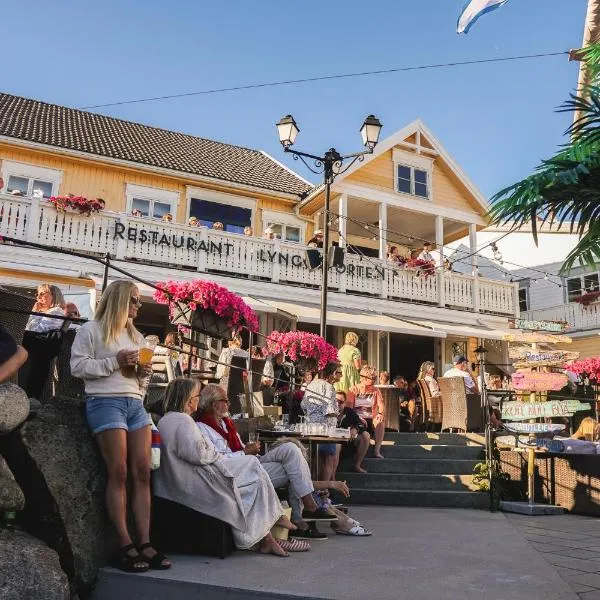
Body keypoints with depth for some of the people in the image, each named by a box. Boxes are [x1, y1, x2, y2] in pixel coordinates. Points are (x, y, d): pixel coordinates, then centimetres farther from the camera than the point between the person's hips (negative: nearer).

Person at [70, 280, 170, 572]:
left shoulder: (136, 336, 22)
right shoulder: (91, 329, 2)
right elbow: (77, 366, -7)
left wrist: (144, 372, 5)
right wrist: (115, 362, -12)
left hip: (135, 403, 6)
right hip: (105, 402, -6)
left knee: (143, 472, -3)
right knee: (119, 474, -8)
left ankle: (144, 543, -1)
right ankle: (124, 546, -1)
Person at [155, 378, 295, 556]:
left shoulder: (165, 420, 17)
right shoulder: (183, 420, -16)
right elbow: (198, 454, -23)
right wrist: (217, 455, -4)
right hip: (195, 485, -10)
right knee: (251, 466, -3)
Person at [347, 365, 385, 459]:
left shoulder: (375, 391, 9)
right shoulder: (353, 390, 2)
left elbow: (381, 406, -2)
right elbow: (349, 408, -8)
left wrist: (381, 414, -26)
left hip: (371, 419, 2)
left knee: (381, 422, -29)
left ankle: (377, 450, -25)